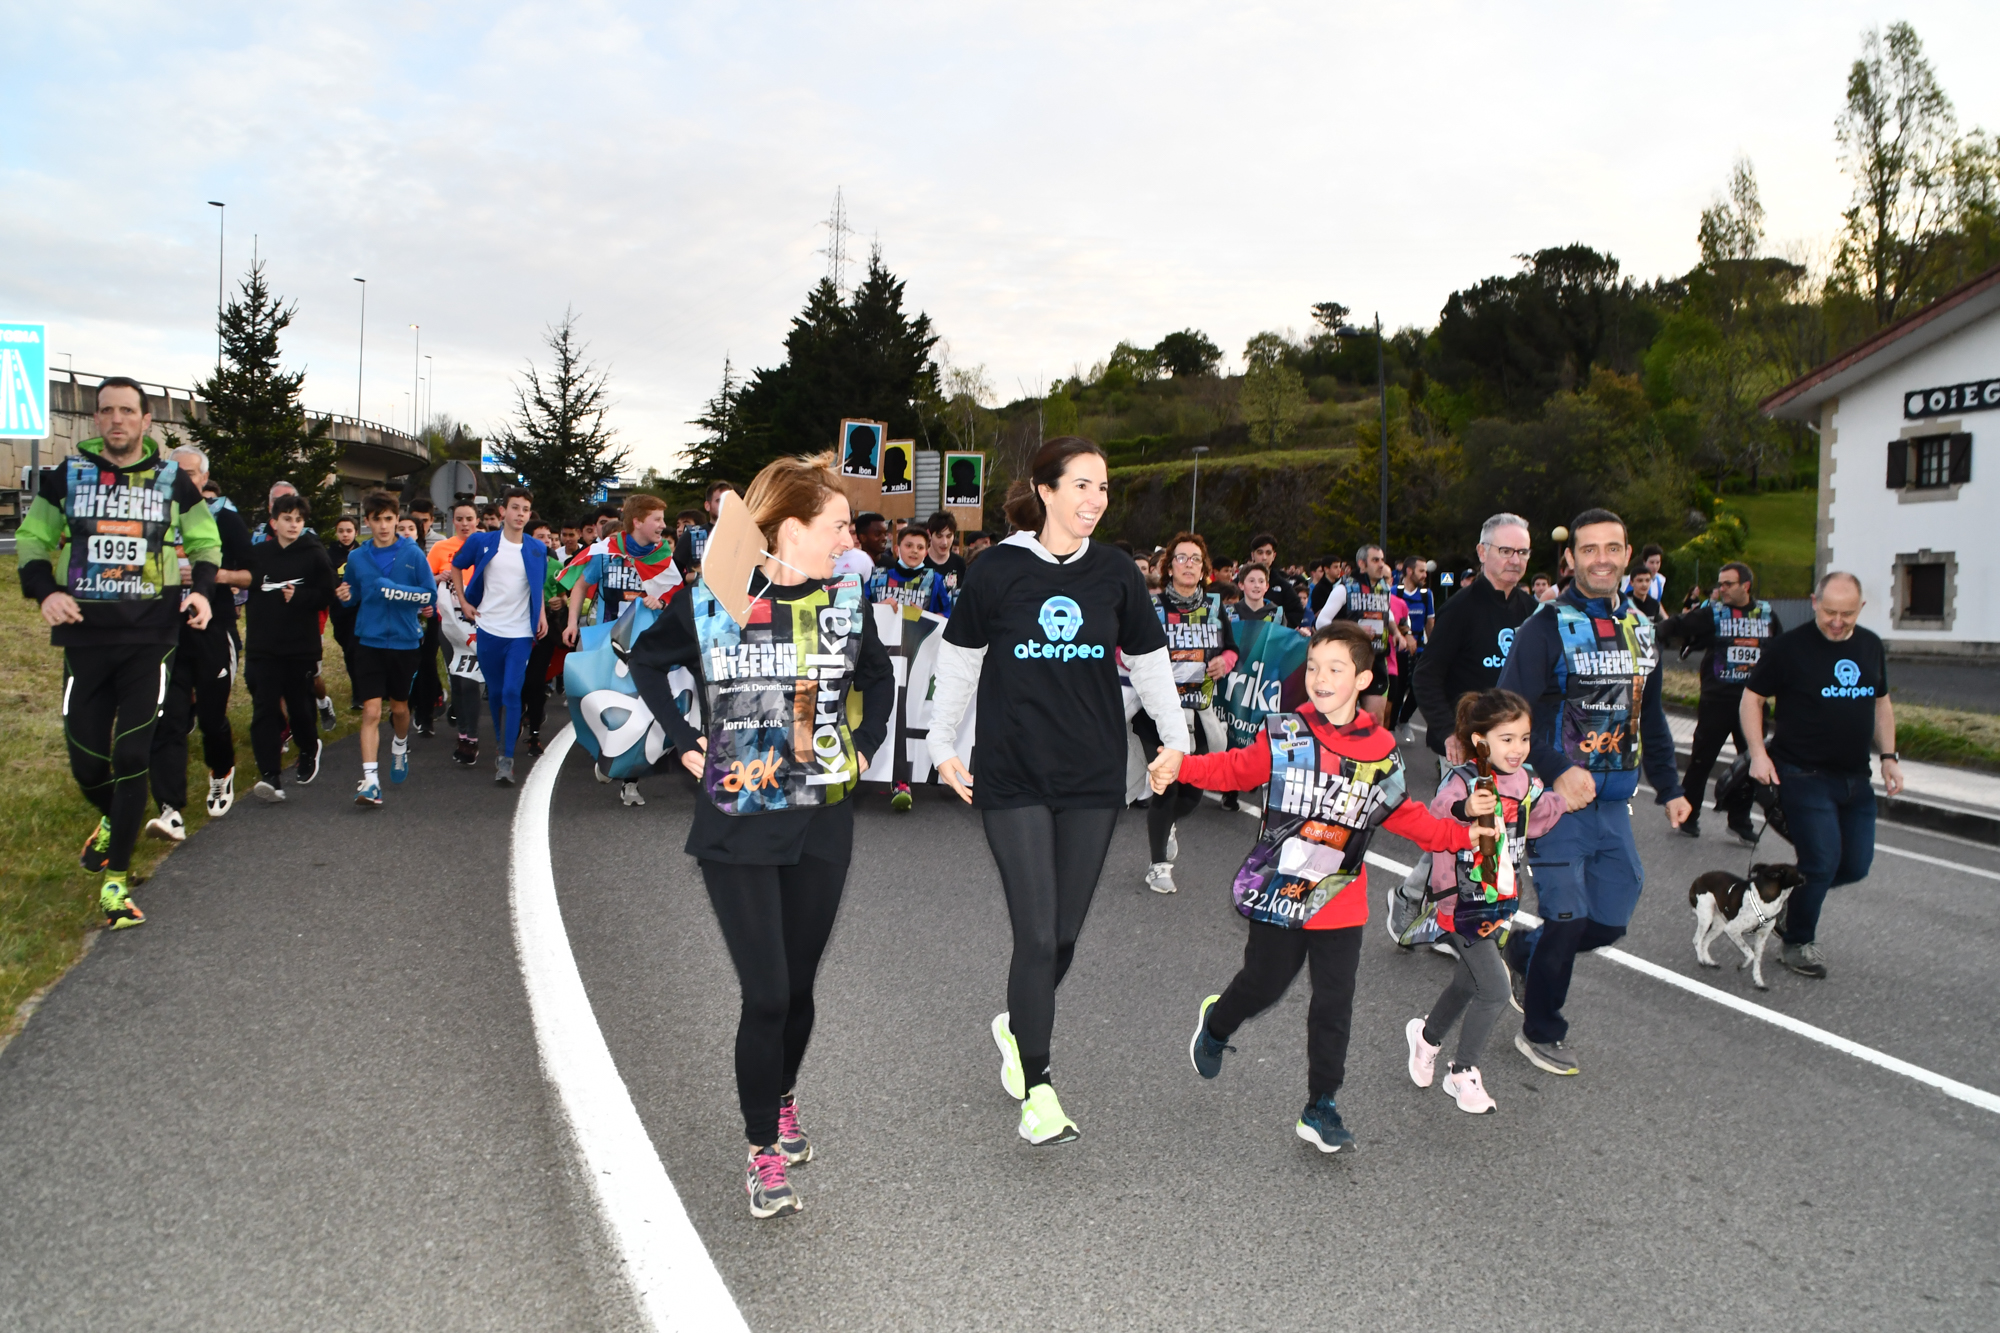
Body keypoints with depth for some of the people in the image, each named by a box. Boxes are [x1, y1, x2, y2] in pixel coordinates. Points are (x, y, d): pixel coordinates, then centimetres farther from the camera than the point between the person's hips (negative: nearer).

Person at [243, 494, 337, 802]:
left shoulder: (315, 554, 1)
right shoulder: (257, 553, 7)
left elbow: (326, 596, -2)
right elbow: (245, 588, 12)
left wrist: (299, 596, -18)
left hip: (302, 646, -1)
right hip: (262, 646, 1)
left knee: (300, 705, 9)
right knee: (265, 710, -6)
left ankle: (309, 749, 39)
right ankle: (270, 777, -8)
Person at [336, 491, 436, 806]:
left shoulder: (412, 554, -2)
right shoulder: (357, 558, 4)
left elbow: (430, 594, -5)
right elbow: (355, 595, 16)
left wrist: (398, 591, -19)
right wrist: (346, 596, -7)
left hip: (404, 641, 0)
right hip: (369, 642, 0)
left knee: (399, 707, 16)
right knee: (371, 711, -9)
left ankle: (400, 747, 47)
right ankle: (370, 780, -12)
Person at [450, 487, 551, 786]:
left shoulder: (537, 549, 4)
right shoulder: (481, 542, 0)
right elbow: (457, 567, 15)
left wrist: (541, 615, 5)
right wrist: (463, 602, 6)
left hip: (520, 632, -1)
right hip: (488, 630, 1)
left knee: (511, 693, -10)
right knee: (495, 693, 11)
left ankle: (506, 759, -9)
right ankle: (502, 745, 30)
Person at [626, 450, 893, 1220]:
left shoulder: (845, 600, -1)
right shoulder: (711, 601, -8)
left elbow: (878, 676, 18)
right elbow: (646, 661, 10)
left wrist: (864, 746, 6)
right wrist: (686, 745, 2)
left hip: (822, 823, 3)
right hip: (736, 825, -2)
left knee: (796, 986, 13)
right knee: (765, 995, -4)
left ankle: (782, 1099, 42)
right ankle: (762, 1149, 17)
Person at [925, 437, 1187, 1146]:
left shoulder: (1115, 572, 3)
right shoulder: (996, 570, -5)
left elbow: (1150, 662, 13)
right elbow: (959, 662, 6)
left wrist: (1176, 742, 16)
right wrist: (943, 745, 10)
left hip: (1093, 776, 3)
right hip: (1013, 775, -3)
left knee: (1066, 933, 9)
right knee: (1037, 935, -6)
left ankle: (1016, 1024, 38)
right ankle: (1035, 1086, 10)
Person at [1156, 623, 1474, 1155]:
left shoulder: (1381, 751, 0)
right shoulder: (1284, 736, -8)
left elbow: (1402, 815, 12)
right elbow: (1234, 769, -7)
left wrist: (1458, 835, 4)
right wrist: (1180, 766, -22)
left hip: (1340, 902, 2)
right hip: (1278, 894, -2)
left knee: (1334, 1005, 6)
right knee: (1264, 984, 10)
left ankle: (1321, 1108, 21)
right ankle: (1216, 1024, 45)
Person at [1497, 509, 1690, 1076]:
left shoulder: (1640, 629, 13)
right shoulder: (1548, 626, -9)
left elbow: (1650, 717, 24)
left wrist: (1668, 788, 22)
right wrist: (1558, 772, -25)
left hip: (1613, 801, 7)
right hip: (1557, 797, -7)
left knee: (1612, 918, 6)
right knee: (1567, 917, -6)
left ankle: (1524, 952, 34)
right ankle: (1540, 1034, 14)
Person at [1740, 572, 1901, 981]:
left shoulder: (1871, 645, 8)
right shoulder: (1789, 647, -10)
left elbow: (1881, 702, 19)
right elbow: (1751, 698, -5)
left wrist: (1889, 755, 10)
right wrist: (1759, 753, -15)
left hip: (1855, 778, 6)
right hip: (1804, 775, -6)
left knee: (1856, 866, 7)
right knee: (1822, 861, -8)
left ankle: (1793, 896, 33)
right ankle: (1798, 943, 12)